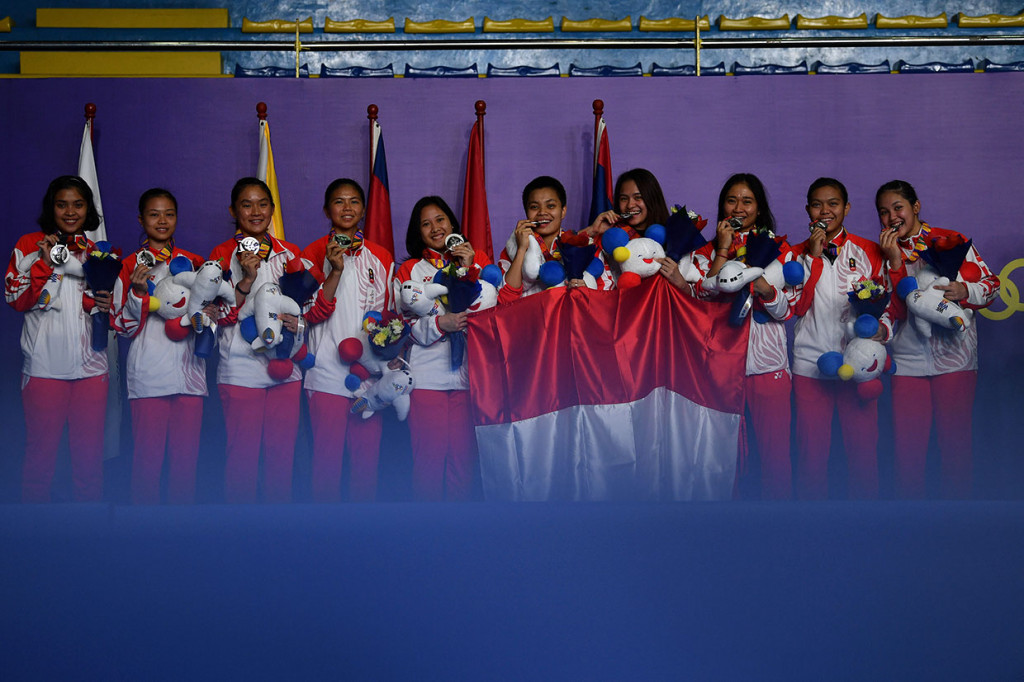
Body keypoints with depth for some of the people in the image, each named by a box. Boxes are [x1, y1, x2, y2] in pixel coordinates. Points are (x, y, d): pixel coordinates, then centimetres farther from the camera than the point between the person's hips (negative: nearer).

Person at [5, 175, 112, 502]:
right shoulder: (29, 245, 4)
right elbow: (16, 300, -4)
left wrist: (102, 304, -5)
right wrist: (46, 263, -14)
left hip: (90, 365, 3)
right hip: (45, 365, -3)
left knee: (90, 454, 5)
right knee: (40, 452, 1)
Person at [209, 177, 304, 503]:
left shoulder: (289, 253, 10)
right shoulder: (223, 254, -1)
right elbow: (222, 315, -8)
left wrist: (298, 322, -5)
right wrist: (247, 278, -20)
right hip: (241, 369, -3)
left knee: (282, 453, 7)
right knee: (243, 454, 0)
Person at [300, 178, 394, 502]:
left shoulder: (381, 257, 13)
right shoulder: (314, 254, 2)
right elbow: (312, 313, -8)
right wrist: (336, 270, -18)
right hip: (328, 369, -3)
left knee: (368, 455, 4)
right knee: (327, 455, -3)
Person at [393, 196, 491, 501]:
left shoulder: (477, 259, 13)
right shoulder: (409, 270, 12)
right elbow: (406, 325, 1)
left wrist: (468, 269, -6)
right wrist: (441, 323, -16)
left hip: (469, 372, 1)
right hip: (427, 375, -1)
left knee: (463, 455, 0)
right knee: (428, 455, -2)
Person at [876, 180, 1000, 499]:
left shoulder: (951, 241, 0)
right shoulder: (885, 255, 8)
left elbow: (991, 284, 1)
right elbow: (894, 309, -4)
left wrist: (964, 290, -19)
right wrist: (896, 260, -11)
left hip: (954, 355, -2)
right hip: (907, 359, 2)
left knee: (955, 440, 4)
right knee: (906, 448, 3)